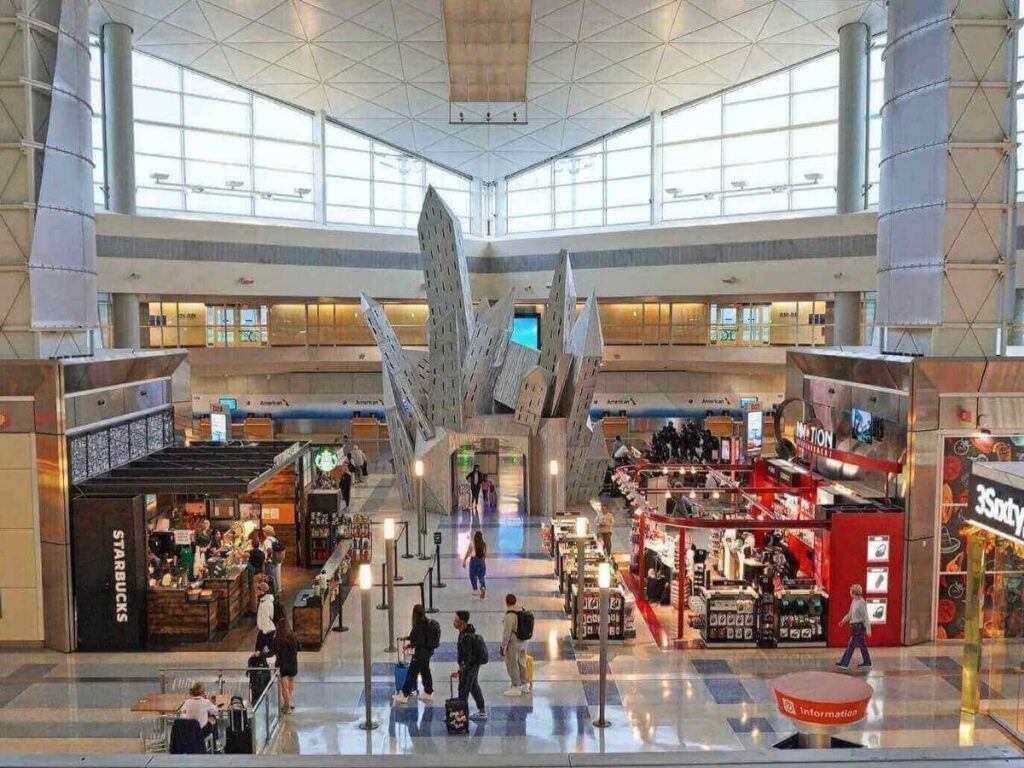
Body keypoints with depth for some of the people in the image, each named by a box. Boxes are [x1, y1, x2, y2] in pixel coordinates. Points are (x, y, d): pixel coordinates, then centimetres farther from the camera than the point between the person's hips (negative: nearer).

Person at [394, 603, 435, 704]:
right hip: (427, 651, 9)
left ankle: (404, 695, 11)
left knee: (411, 673, 2)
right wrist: (406, 637, 18)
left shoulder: (419, 625, -24)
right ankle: (428, 693, 29)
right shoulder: (426, 622, 3)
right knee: (425, 672, 20)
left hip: (421, 653, -9)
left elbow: (420, 642, -26)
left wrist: (409, 645, -12)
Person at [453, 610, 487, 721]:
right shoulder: (468, 632, 5)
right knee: (474, 688, 20)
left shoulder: (466, 637, -27)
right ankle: (482, 712, 28)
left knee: (463, 691, 0)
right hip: (474, 664, 10)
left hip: (469, 666, -10)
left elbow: (467, 656, -28)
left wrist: (460, 671, -30)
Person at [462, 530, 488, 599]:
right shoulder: (484, 544, -1)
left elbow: (468, 553, -3)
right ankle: (483, 587, -17)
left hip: (473, 560, -1)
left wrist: (464, 560, 5)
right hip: (481, 560, 1)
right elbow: (485, 554, 6)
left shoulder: (472, 543, -6)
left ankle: (474, 589, 21)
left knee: (473, 575, 16)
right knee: (481, 576, 7)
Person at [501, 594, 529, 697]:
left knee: (512, 665, 5)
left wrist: (503, 647, -12)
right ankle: (525, 685, 29)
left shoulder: (509, 615, -22)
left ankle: (516, 687, 12)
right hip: (523, 642, 8)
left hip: (513, 643, -8)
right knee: (522, 663, 19)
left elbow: (507, 633, -20)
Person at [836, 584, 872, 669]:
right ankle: (867, 662, 26)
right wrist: (843, 620, 2)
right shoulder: (854, 601, 6)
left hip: (859, 626, -9)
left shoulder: (861, 603, -20)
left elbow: (866, 617, -18)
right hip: (855, 626, 9)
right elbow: (850, 613, 15)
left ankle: (844, 663, 0)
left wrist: (868, 630, -17)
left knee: (851, 645, -4)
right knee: (862, 645, 16)